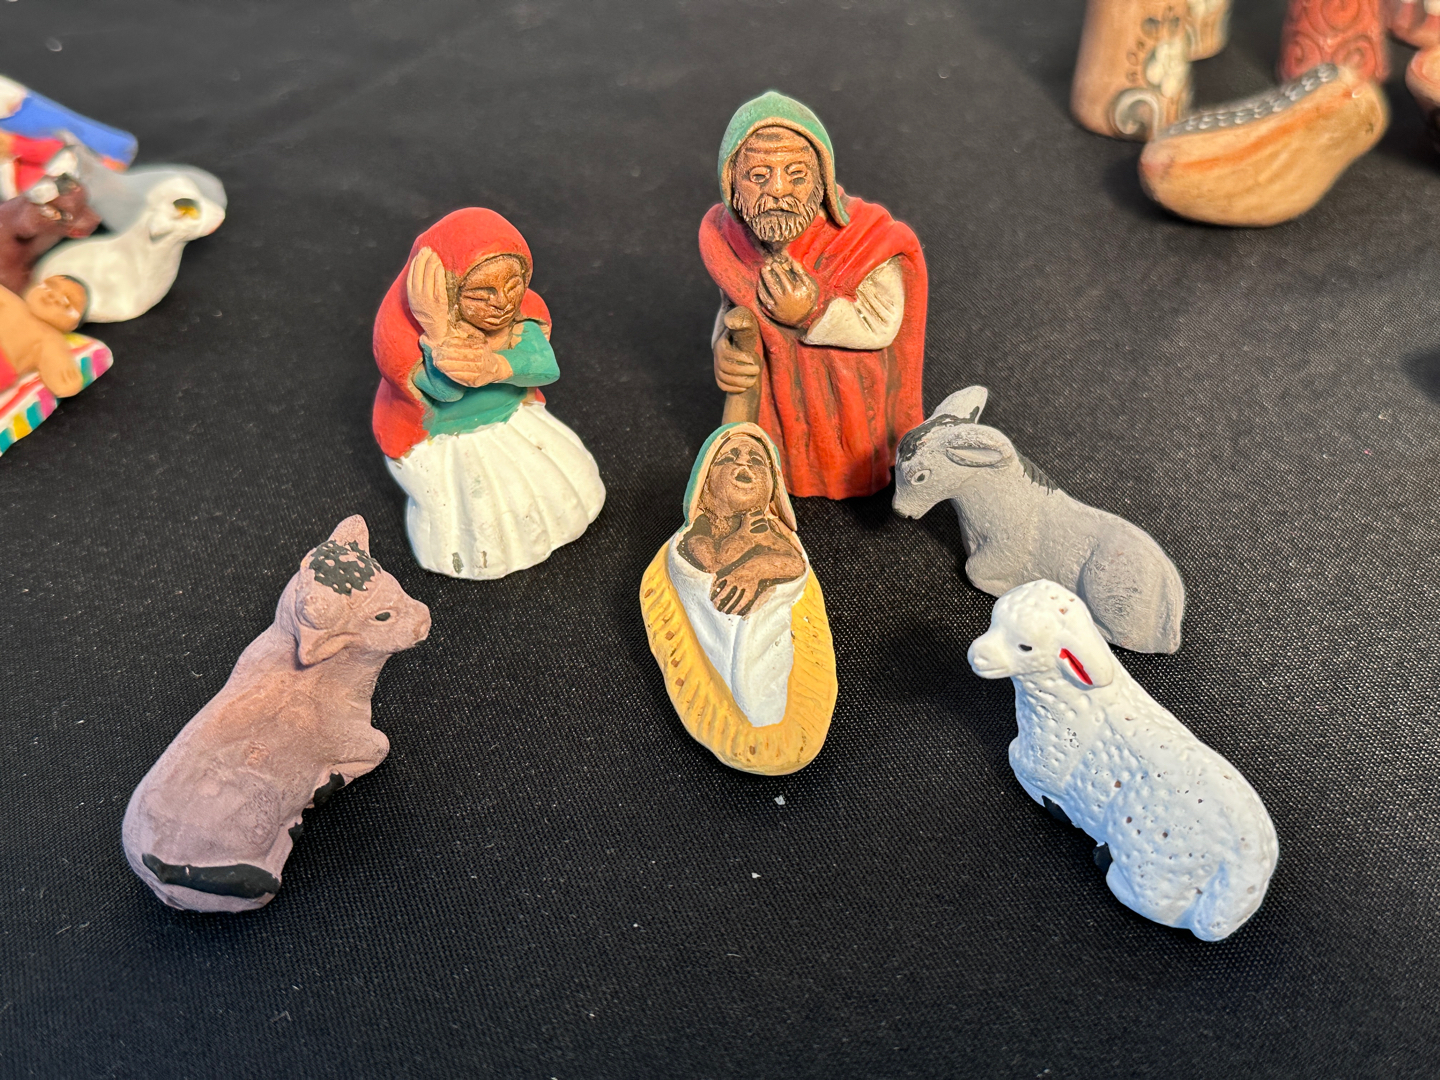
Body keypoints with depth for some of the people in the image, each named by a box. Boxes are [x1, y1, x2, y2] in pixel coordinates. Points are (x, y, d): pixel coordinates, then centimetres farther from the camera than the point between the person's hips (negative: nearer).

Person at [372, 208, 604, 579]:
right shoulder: (405, 329, -33)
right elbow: (447, 389, -44)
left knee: (565, 482, 10)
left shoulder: (522, 309, -19)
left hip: (510, 418, 5)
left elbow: (547, 368, -33)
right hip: (441, 441, -5)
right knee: (488, 518, -7)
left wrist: (496, 367, -54)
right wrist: (439, 330, -62)